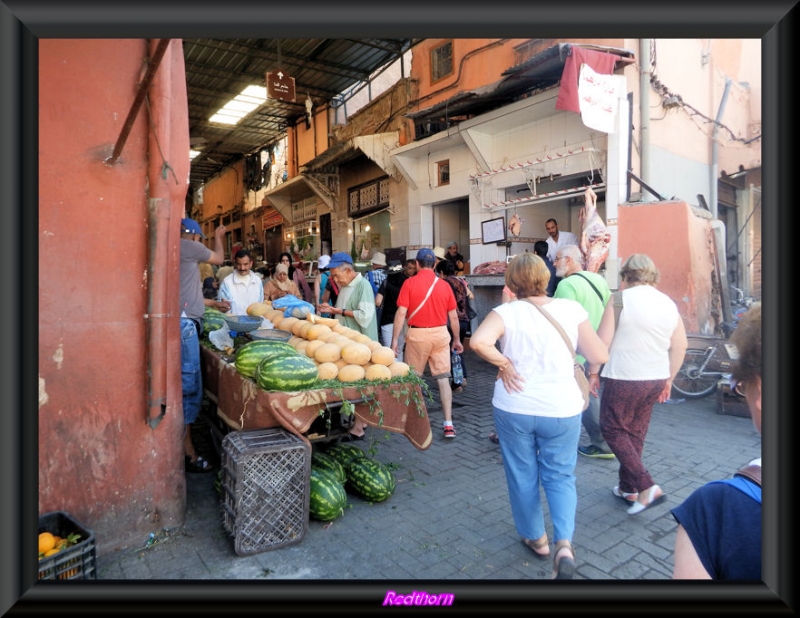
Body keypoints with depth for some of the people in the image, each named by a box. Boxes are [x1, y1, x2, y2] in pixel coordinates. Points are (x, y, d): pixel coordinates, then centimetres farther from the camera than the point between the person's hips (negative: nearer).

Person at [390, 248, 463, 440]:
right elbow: (453, 317, 7)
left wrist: (395, 339, -5)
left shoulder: (410, 283, -5)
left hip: (417, 334, -2)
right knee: (443, 379, 6)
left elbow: (401, 313, -10)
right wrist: (457, 339, 18)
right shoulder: (444, 285, 2)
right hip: (440, 334, 2)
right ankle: (448, 424, 5)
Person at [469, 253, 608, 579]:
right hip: (562, 409, 1)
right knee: (560, 476, 19)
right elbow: (599, 356, -3)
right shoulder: (571, 309, -6)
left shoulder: (507, 312, -11)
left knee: (523, 476, 19)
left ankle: (536, 538, 35)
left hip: (514, 408, -1)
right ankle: (564, 543, 3)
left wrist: (505, 364, -13)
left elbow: (478, 341, -28)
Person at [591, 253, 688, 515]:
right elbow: (680, 346, 12)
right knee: (635, 433, 17)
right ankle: (628, 488, 27)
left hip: (623, 379, -6)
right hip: (656, 380, 7)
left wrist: (593, 373, -2)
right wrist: (668, 380, 20)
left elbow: (602, 340, -12)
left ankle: (646, 487, -2)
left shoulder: (620, 299, -10)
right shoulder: (668, 303, 8)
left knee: (613, 430, 7)